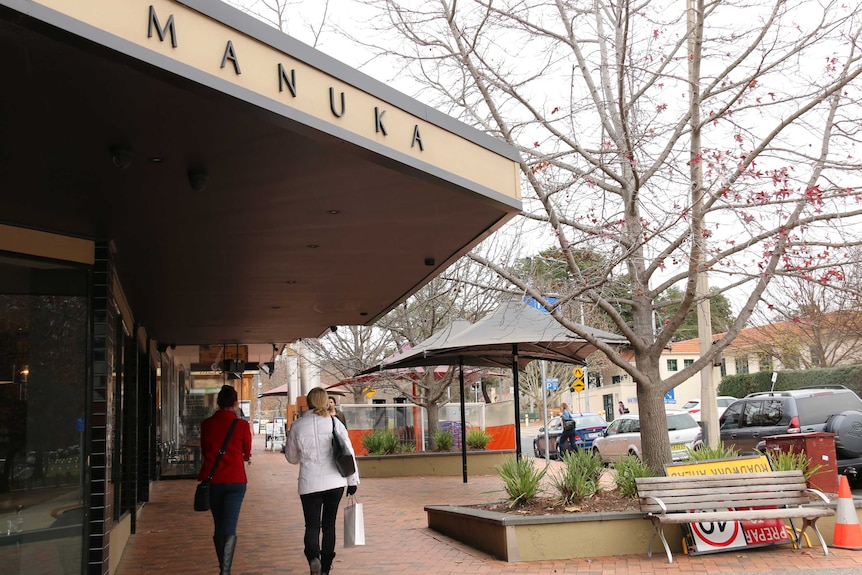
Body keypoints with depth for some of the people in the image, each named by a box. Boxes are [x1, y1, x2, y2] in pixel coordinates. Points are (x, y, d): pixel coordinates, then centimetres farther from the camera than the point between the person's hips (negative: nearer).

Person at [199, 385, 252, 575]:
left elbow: (204, 451, 13)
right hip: (235, 481, -3)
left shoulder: (206, 424, -1)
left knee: (218, 528, 18)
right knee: (230, 529, -4)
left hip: (212, 480, 3)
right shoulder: (242, 425, -8)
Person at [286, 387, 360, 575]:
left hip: (310, 484, -1)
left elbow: (291, 457, 10)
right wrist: (353, 480, 7)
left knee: (312, 525, 6)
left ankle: (313, 557, -21)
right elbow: (349, 452, -1)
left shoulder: (297, 426, -2)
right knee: (329, 524, 14)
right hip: (335, 482, 1)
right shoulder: (335, 423, -2)